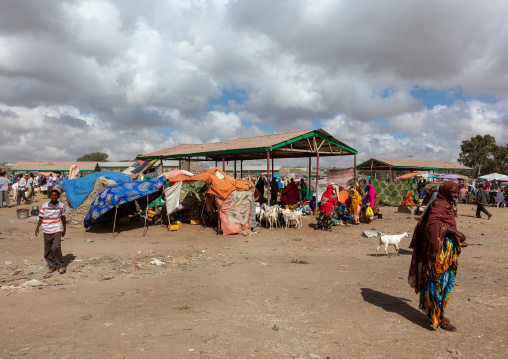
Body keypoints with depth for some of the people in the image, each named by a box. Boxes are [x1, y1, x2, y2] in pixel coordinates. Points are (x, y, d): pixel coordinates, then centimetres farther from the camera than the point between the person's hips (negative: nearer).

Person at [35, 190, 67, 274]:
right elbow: (41, 217, 2)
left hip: (57, 230, -2)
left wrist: (64, 229, 18)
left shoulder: (61, 206, 1)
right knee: (47, 251, 6)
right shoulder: (44, 206, -1)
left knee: (56, 248, -18)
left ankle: (61, 265, -2)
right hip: (47, 231, 2)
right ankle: (52, 266, 24)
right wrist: (37, 228, -11)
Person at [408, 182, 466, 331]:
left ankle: (433, 313, 31)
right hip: (439, 252, -10)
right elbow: (432, 224, -32)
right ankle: (439, 318, 8)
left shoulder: (446, 206, 14)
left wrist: (458, 242, 23)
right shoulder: (439, 205, -16)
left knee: (445, 283, 17)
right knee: (439, 283, -2)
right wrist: (455, 232, -31)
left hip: (446, 252, 10)